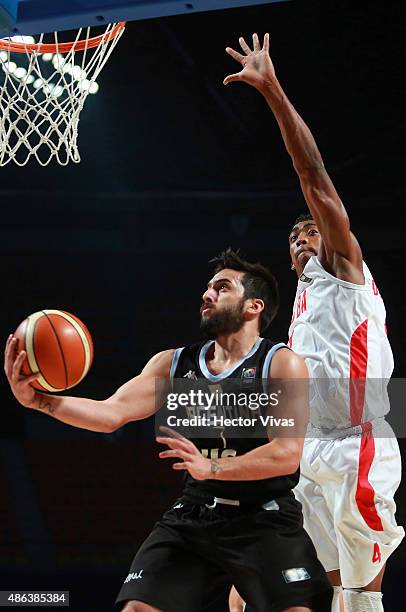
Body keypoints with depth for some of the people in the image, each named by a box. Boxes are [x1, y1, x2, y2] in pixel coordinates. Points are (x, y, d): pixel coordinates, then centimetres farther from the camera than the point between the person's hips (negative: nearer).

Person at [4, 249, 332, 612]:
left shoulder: (282, 364, -6)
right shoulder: (173, 364, 7)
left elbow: (288, 453, -17)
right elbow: (110, 413, -4)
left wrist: (211, 468, -30)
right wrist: (40, 400, -21)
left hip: (266, 518, -4)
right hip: (194, 517, 4)